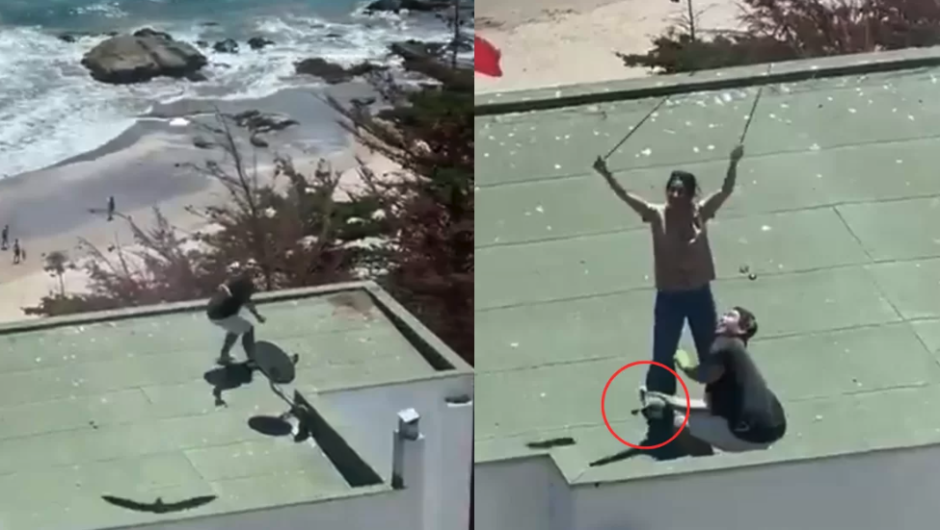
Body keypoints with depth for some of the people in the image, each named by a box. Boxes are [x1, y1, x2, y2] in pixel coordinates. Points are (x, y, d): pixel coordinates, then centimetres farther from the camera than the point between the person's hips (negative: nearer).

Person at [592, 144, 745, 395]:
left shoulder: (700, 212, -8)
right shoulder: (657, 215, -10)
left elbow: (726, 189, -17)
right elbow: (625, 196, -21)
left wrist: (734, 163, -34)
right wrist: (606, 174, -35)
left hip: (700, 294, 2)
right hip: (669, 297, -1)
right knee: (662, 358, 7)